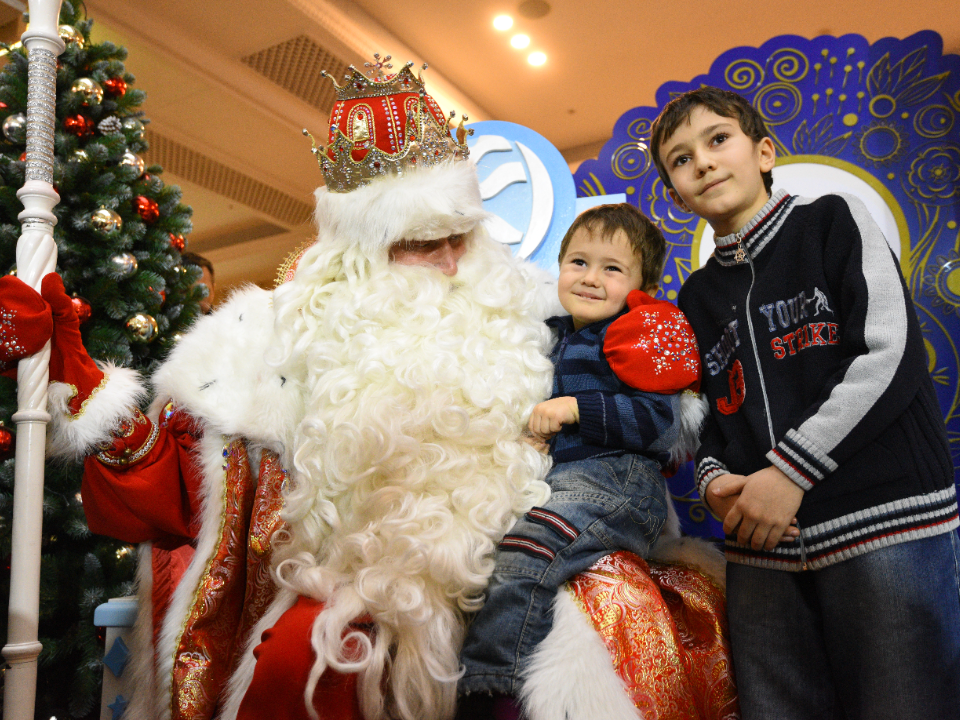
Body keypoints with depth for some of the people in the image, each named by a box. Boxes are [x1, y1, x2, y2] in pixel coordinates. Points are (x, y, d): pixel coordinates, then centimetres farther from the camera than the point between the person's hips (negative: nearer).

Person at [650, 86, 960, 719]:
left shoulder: (834, 222, 4)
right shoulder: (697, 298, 17)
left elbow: (892, 356, -8)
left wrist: (789, 471, -13)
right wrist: (714, 478, -5)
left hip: (884, 519, -4)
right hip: (761, 546, 4)